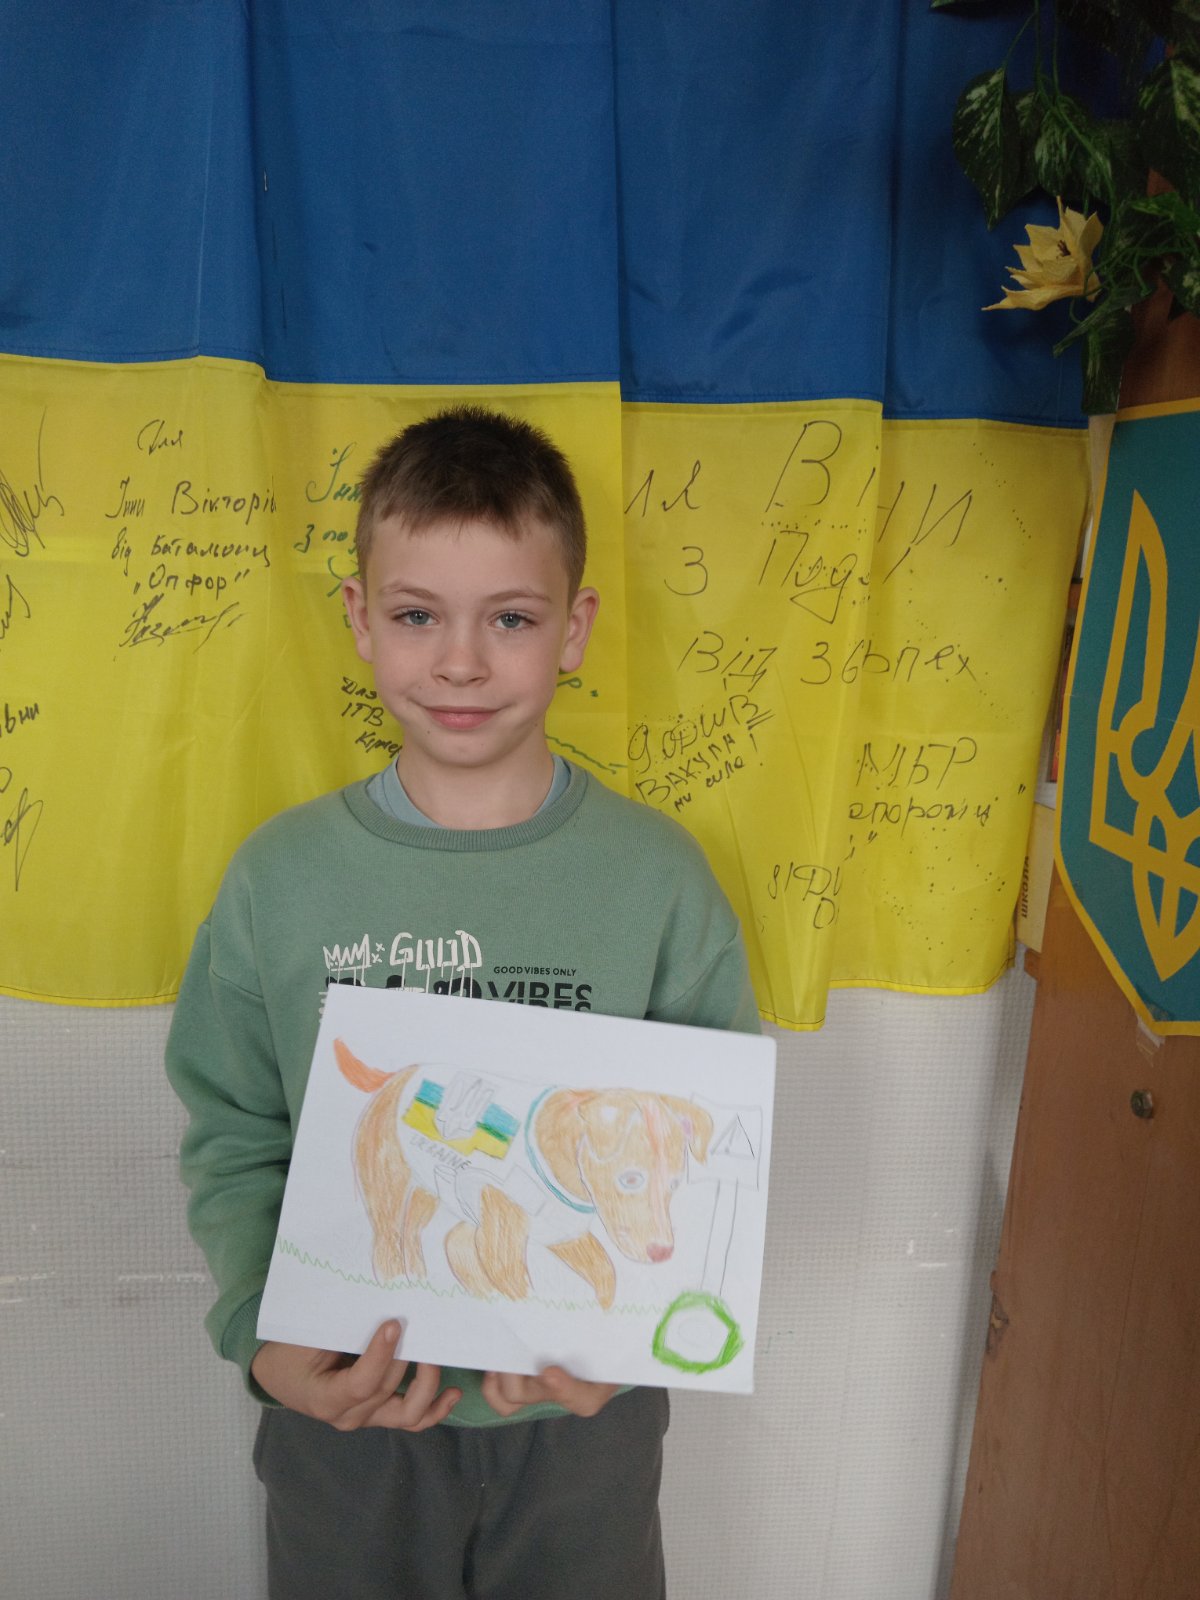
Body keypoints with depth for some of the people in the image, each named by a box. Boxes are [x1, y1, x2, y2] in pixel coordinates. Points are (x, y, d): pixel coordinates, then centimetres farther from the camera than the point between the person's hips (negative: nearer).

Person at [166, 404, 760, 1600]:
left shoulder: (657, 874, -13)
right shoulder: (280, 876, -11)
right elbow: (233, 1140, -4)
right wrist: (261, 1334, -18)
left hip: (584, 1415, 0)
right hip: (341, 1409, 1)